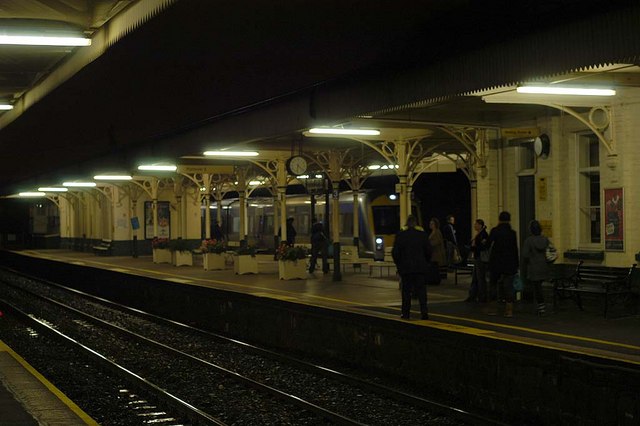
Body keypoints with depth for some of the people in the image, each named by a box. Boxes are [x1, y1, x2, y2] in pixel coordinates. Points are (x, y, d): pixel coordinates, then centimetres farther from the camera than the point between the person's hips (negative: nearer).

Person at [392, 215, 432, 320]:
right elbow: (428, 251, 2)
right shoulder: (422, 235, -1)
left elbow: (395, 252, -4)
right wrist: (426, 263, 16)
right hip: (420, 267, 1)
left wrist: (398, 264, 9)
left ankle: (406, 313, 7)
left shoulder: (400, 235, -5)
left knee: (406, 291, 5)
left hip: (405, 268, -1)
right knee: (421, 290, 3)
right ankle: (424, 312, -7)